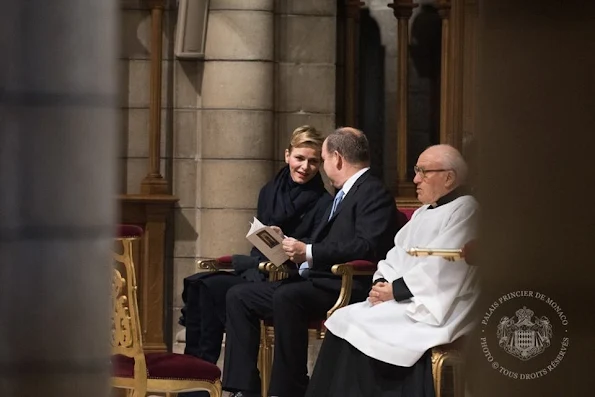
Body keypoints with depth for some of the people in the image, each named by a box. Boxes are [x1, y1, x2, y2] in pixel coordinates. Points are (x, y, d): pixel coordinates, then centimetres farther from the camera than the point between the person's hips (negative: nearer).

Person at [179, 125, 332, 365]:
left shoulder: (324, 203, -4)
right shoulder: (270, 191, 15)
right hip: (258, 270, 7)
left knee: (212, 287, -25)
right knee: (195, 283, -16)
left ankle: (205, 361, -16)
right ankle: (192, 358, -17)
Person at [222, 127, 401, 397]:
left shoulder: (374, 193, -8)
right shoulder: (344, 194, 23)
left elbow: (368, 247, -21)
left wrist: (309, 253, -22)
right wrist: (292, 250, 5)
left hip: (345, 287, -11)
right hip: (314, 279, 11)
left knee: (286, 298, -36)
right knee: (238, 297, 3)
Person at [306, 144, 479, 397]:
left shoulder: (464, 211, -7)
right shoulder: (422, 213, 22)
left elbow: (439, 271, -17)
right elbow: (397, 257, 16)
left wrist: (395, 291, -13)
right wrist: (381, 283, -4)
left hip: (432, 310, -8)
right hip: (399, 301, 8)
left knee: (358, 328, -22)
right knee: (342, 321, -11)